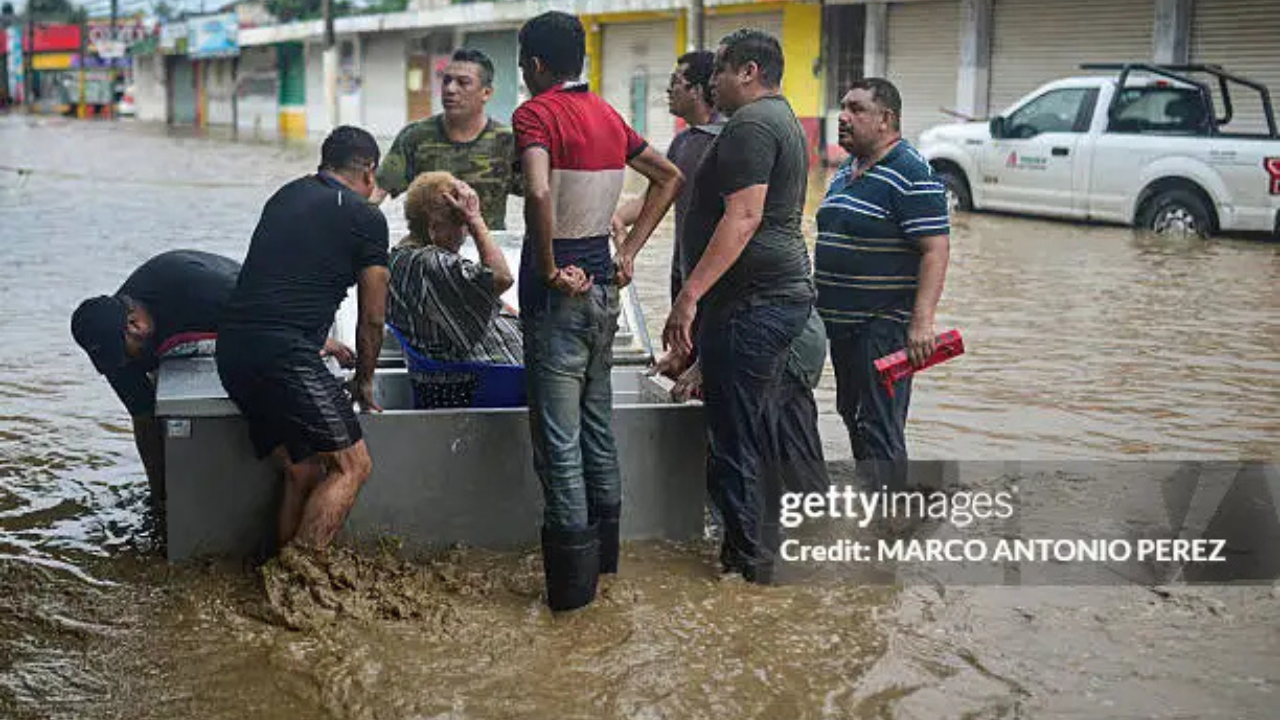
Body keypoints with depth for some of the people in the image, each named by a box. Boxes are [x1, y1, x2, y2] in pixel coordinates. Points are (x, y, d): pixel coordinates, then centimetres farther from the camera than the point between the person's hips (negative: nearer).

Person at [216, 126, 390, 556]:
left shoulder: (286, 196, 23)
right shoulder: (366, 218, 4)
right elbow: (372, 320, 11)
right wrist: (364, 381, 28)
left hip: (231, 349, 8)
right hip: (283, 354, -8)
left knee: (303, 471, 14)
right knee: (352, 466, -1)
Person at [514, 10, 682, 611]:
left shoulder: (535, 113, -12)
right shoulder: (607, 116, 11)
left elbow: (539, 192, -30)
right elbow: (669, 177, 19)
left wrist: (549, 269, -18)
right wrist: (629, 252, 14)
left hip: (557, 290, -8)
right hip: (601, 285, 8)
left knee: (558, 436, -2)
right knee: (597, 419, 18)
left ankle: (572, 576, 3)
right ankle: (603, 548, 30)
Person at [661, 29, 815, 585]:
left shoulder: (751, 125, -13)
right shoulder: (782, 120, 21)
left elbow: (742, 217, -24)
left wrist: (690, 295, -27)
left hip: (751, 301, -11)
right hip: (783, 294, 11)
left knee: (735, 440, -5)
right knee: (760, 433, 17)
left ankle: (746, 562, 1)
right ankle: (767, 550, 26)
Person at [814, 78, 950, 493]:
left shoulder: (910, 174, -14)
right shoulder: (846, 172, 15)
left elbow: (935, 250, -20)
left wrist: (921, 323, -27)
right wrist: (822, 306, 24)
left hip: (884, 323, -9)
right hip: (843, 321, 10)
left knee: (879, 428, -9)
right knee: (853, 417, 17)